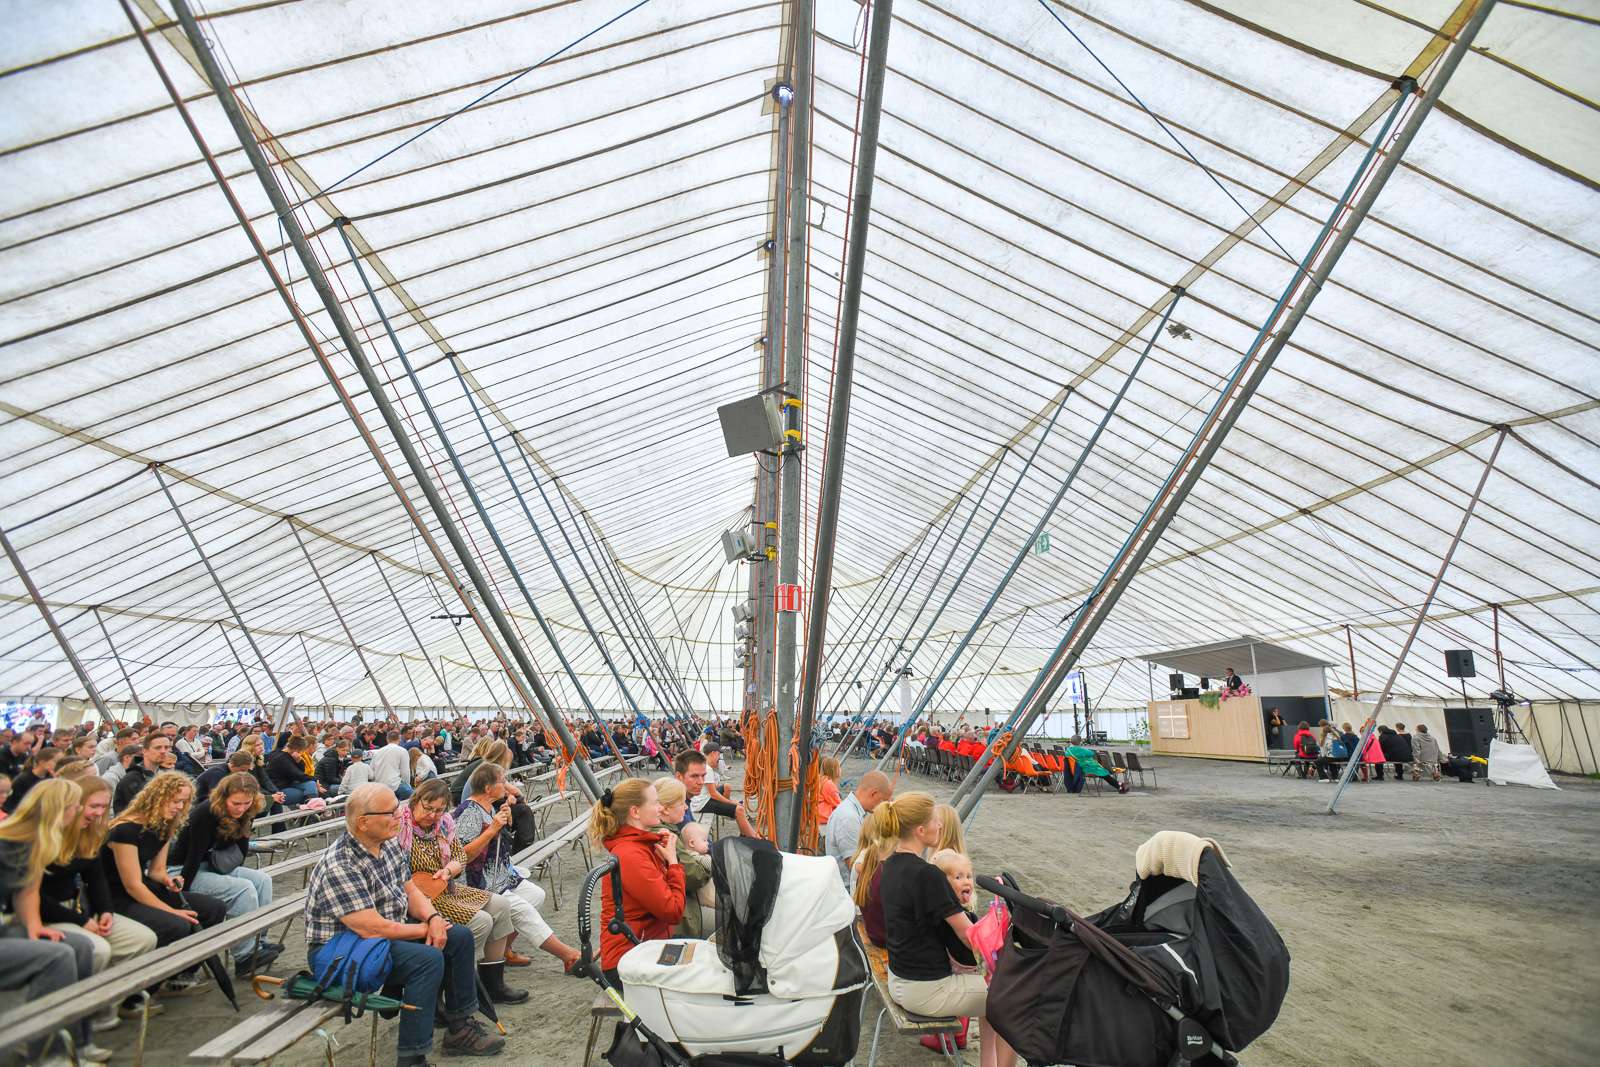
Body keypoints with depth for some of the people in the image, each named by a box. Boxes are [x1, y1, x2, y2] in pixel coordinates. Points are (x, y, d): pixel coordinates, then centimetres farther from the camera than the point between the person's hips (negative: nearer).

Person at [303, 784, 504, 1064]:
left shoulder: (388, 844, -1)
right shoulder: (339, 867, -28)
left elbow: (411, 891, 8)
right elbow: (373, 929, -29)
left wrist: (434, 918, -11)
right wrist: (425, 929, -15)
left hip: (390, 932, 9)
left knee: (460, 937, 2)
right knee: (428, 958, -27)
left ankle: (460, 1029, 14)